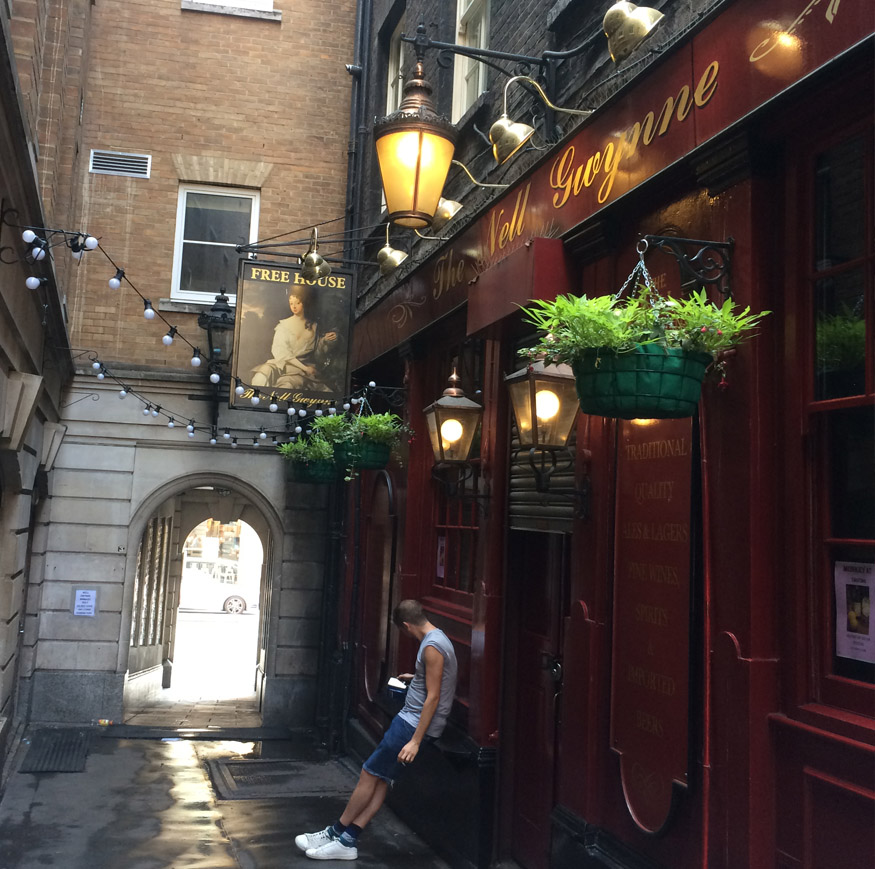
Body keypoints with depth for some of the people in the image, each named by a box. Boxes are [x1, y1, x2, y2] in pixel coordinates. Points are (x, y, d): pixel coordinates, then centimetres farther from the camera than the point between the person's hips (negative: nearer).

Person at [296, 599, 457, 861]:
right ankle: (346, 840, 9)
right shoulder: (436, 638, 11)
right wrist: (415, 678, 37)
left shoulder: (432, 647, -20)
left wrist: (415, 741, -22)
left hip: (415, 724, -10)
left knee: (369, 775, -1)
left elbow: (433, 696, -22)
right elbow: (436, 678, 24)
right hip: (410, 720, 10)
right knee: (382, 778, 7)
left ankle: (336, 832, 12)